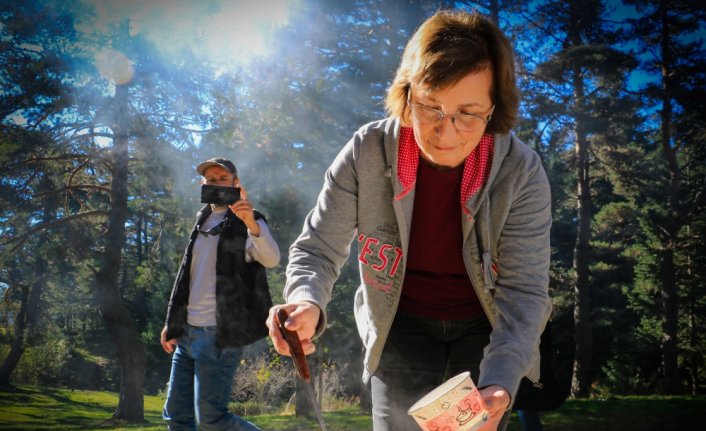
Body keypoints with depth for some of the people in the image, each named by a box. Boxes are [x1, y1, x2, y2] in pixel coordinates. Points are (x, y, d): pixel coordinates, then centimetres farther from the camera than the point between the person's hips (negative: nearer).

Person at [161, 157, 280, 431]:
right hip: (188, 331, 7)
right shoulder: (202, 222, 17)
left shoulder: (245, 223, -4)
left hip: (220, 334, -7)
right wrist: (172, 323, 17)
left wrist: (252, 224, -41)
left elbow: (271, 260, -24)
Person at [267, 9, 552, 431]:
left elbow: (524, 290, -23)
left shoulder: (522, 172, -23)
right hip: (402, 327, 0)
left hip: (487, 329, 0)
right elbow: (318, 249, -16)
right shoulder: (367, 152, -22)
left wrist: (499, 384, -40)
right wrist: (307, 305, -40)